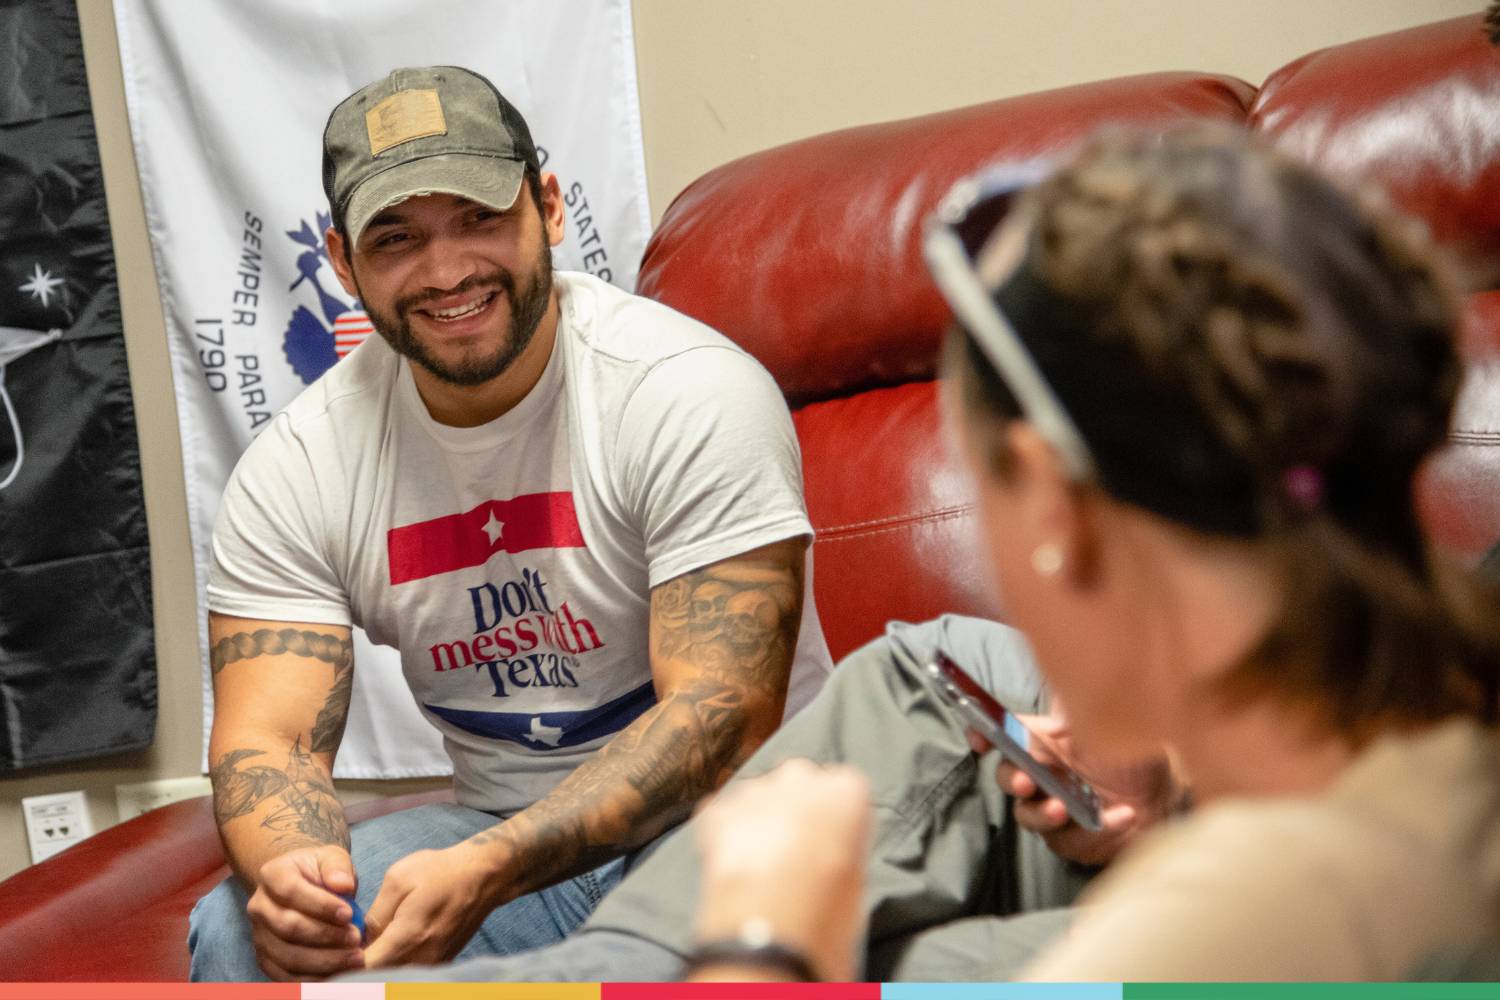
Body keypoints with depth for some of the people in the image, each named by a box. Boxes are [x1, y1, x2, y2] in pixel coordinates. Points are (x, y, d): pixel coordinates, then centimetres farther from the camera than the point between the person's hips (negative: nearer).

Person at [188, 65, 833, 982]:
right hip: (504, 830, 3)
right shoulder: (293, 473, -2)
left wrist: (484, 873, -35)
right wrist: (289, 869, -32)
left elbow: (723, 715, -22)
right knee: (243, 936, -21)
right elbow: (264, 742, -6)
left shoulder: (692, 395, -16)